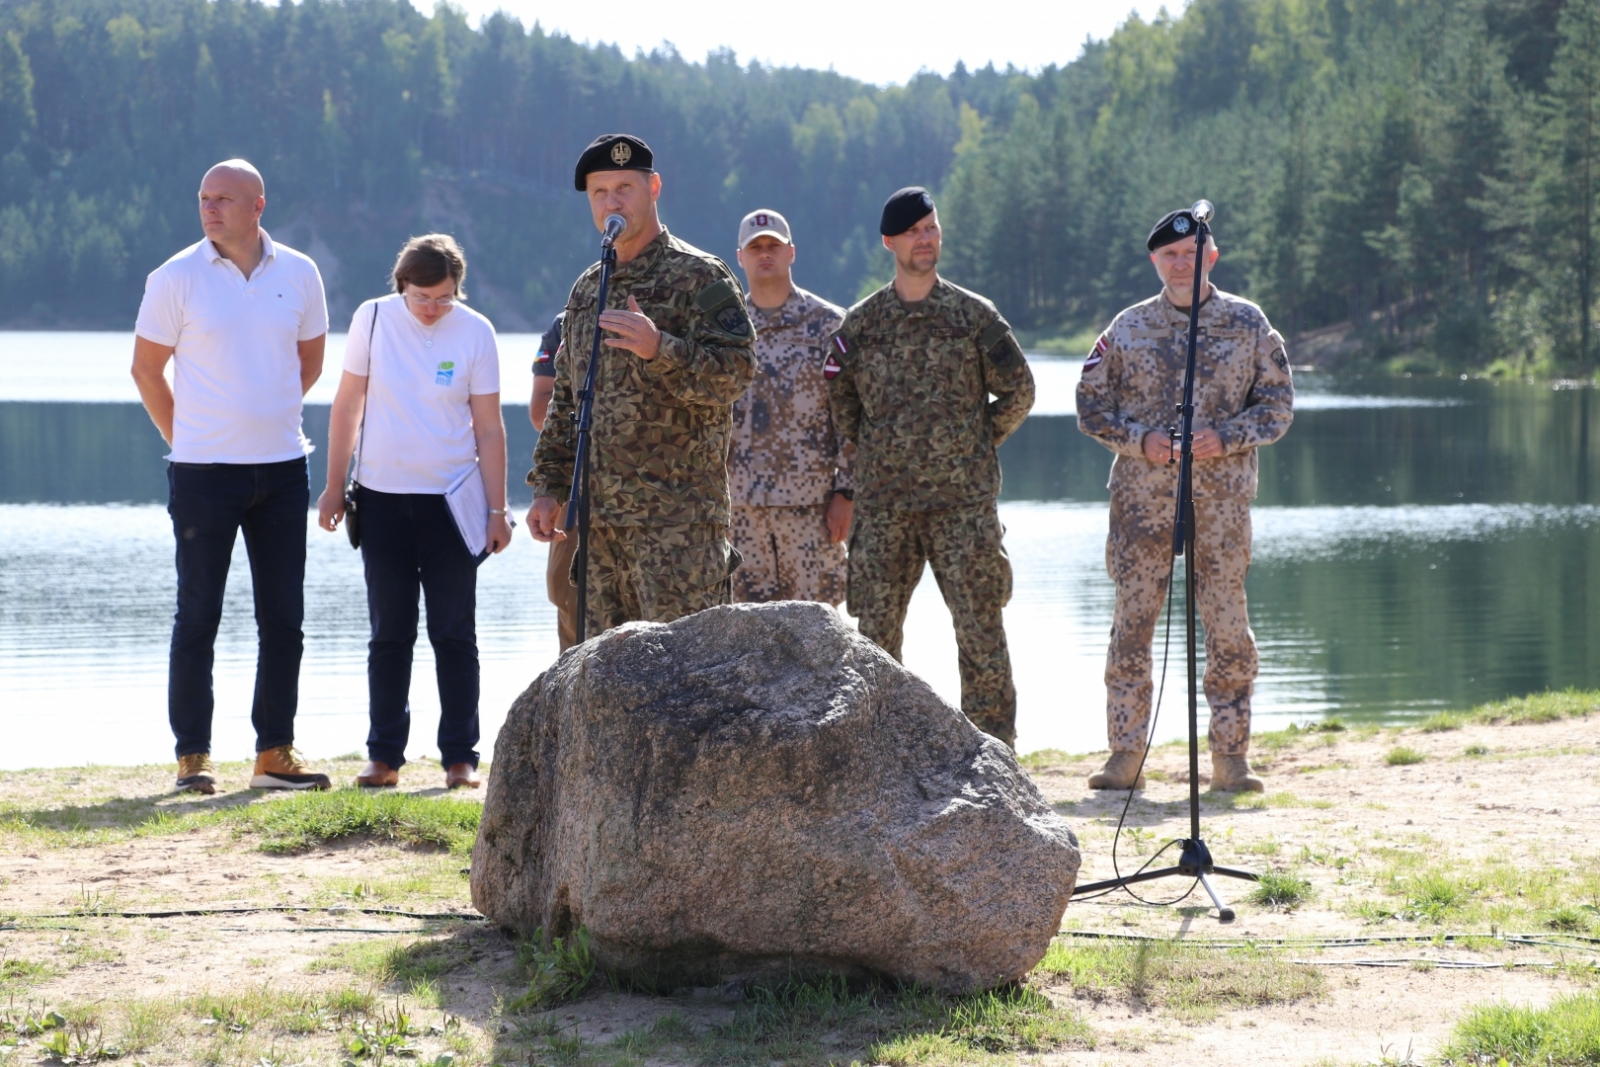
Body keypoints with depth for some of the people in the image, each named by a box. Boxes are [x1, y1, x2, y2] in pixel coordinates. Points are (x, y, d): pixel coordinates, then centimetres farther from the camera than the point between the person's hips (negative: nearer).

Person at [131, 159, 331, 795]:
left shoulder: (299, 274, 3)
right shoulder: (175, 278, -5)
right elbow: (146, 368, 4)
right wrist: (185, 436, 5)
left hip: (282, 467, 3)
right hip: (203, 472, -3)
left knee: (284, 618, 6)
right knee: (198, 616, -1)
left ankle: (275, 753, 14)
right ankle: (192, 755, 5)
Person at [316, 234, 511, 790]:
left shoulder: (475, 332, -5)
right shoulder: (374, 318, -3)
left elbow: (488, 428, -1)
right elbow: (348, 405, 5)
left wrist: (497, 510, -3)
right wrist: (334, 488, 5)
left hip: (450, 499, -1)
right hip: (382, 497, 1)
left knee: (454, 635, 1)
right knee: (389, 635, 7)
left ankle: (460, 758, 6)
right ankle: (384, 756, 12)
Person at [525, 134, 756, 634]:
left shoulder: (698, 276, -3)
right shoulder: (587, 289, 19)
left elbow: (734, 372, -14)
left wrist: (659, 349, -28)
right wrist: (549, 486, 15)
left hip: (677, 515, -7)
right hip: (600, 515, 7)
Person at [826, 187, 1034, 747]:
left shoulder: (974, 316, 4)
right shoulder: (861, 323, 8)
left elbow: (1018, 392, 10)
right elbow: (837, 401, 18)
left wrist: (974, 448, 8)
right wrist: (876, 452, 11)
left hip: (963, 500, -2)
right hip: (883, 504, 2)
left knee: (980, 627, -4)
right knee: (876, 628, 3)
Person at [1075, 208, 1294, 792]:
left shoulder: (1247, 323, 7)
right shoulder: (1129, 328, 8)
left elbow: (1277, 403, 8)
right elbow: (1092, 404, 10)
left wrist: (1228, 437, -9)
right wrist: (1139, 439, -7)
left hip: (1221, 497, 0)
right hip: (1142, 496, 1)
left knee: (1227, 624, -1)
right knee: (1132, 621, -1)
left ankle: (1230, 757, 7)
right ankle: (1125, 756, 4)